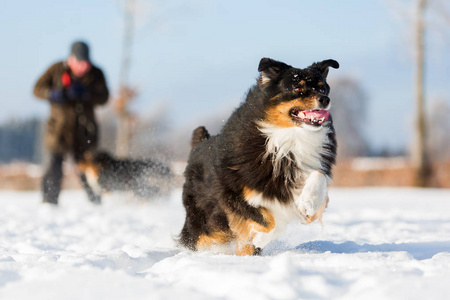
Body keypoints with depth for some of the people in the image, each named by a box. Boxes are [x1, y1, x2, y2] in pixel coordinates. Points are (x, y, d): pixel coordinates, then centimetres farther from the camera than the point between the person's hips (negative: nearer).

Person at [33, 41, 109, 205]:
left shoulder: (96, 74, 3)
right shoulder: (57, 70, 0)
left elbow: (103, 97, -6)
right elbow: (38, 88, 0)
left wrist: (84, 93, -24)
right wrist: (52, 94, -22)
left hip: (84, 129, 1)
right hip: (60, 127, -1)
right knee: (55, 165, -10)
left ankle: (95, 200, 16)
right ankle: (49, 200, -2)